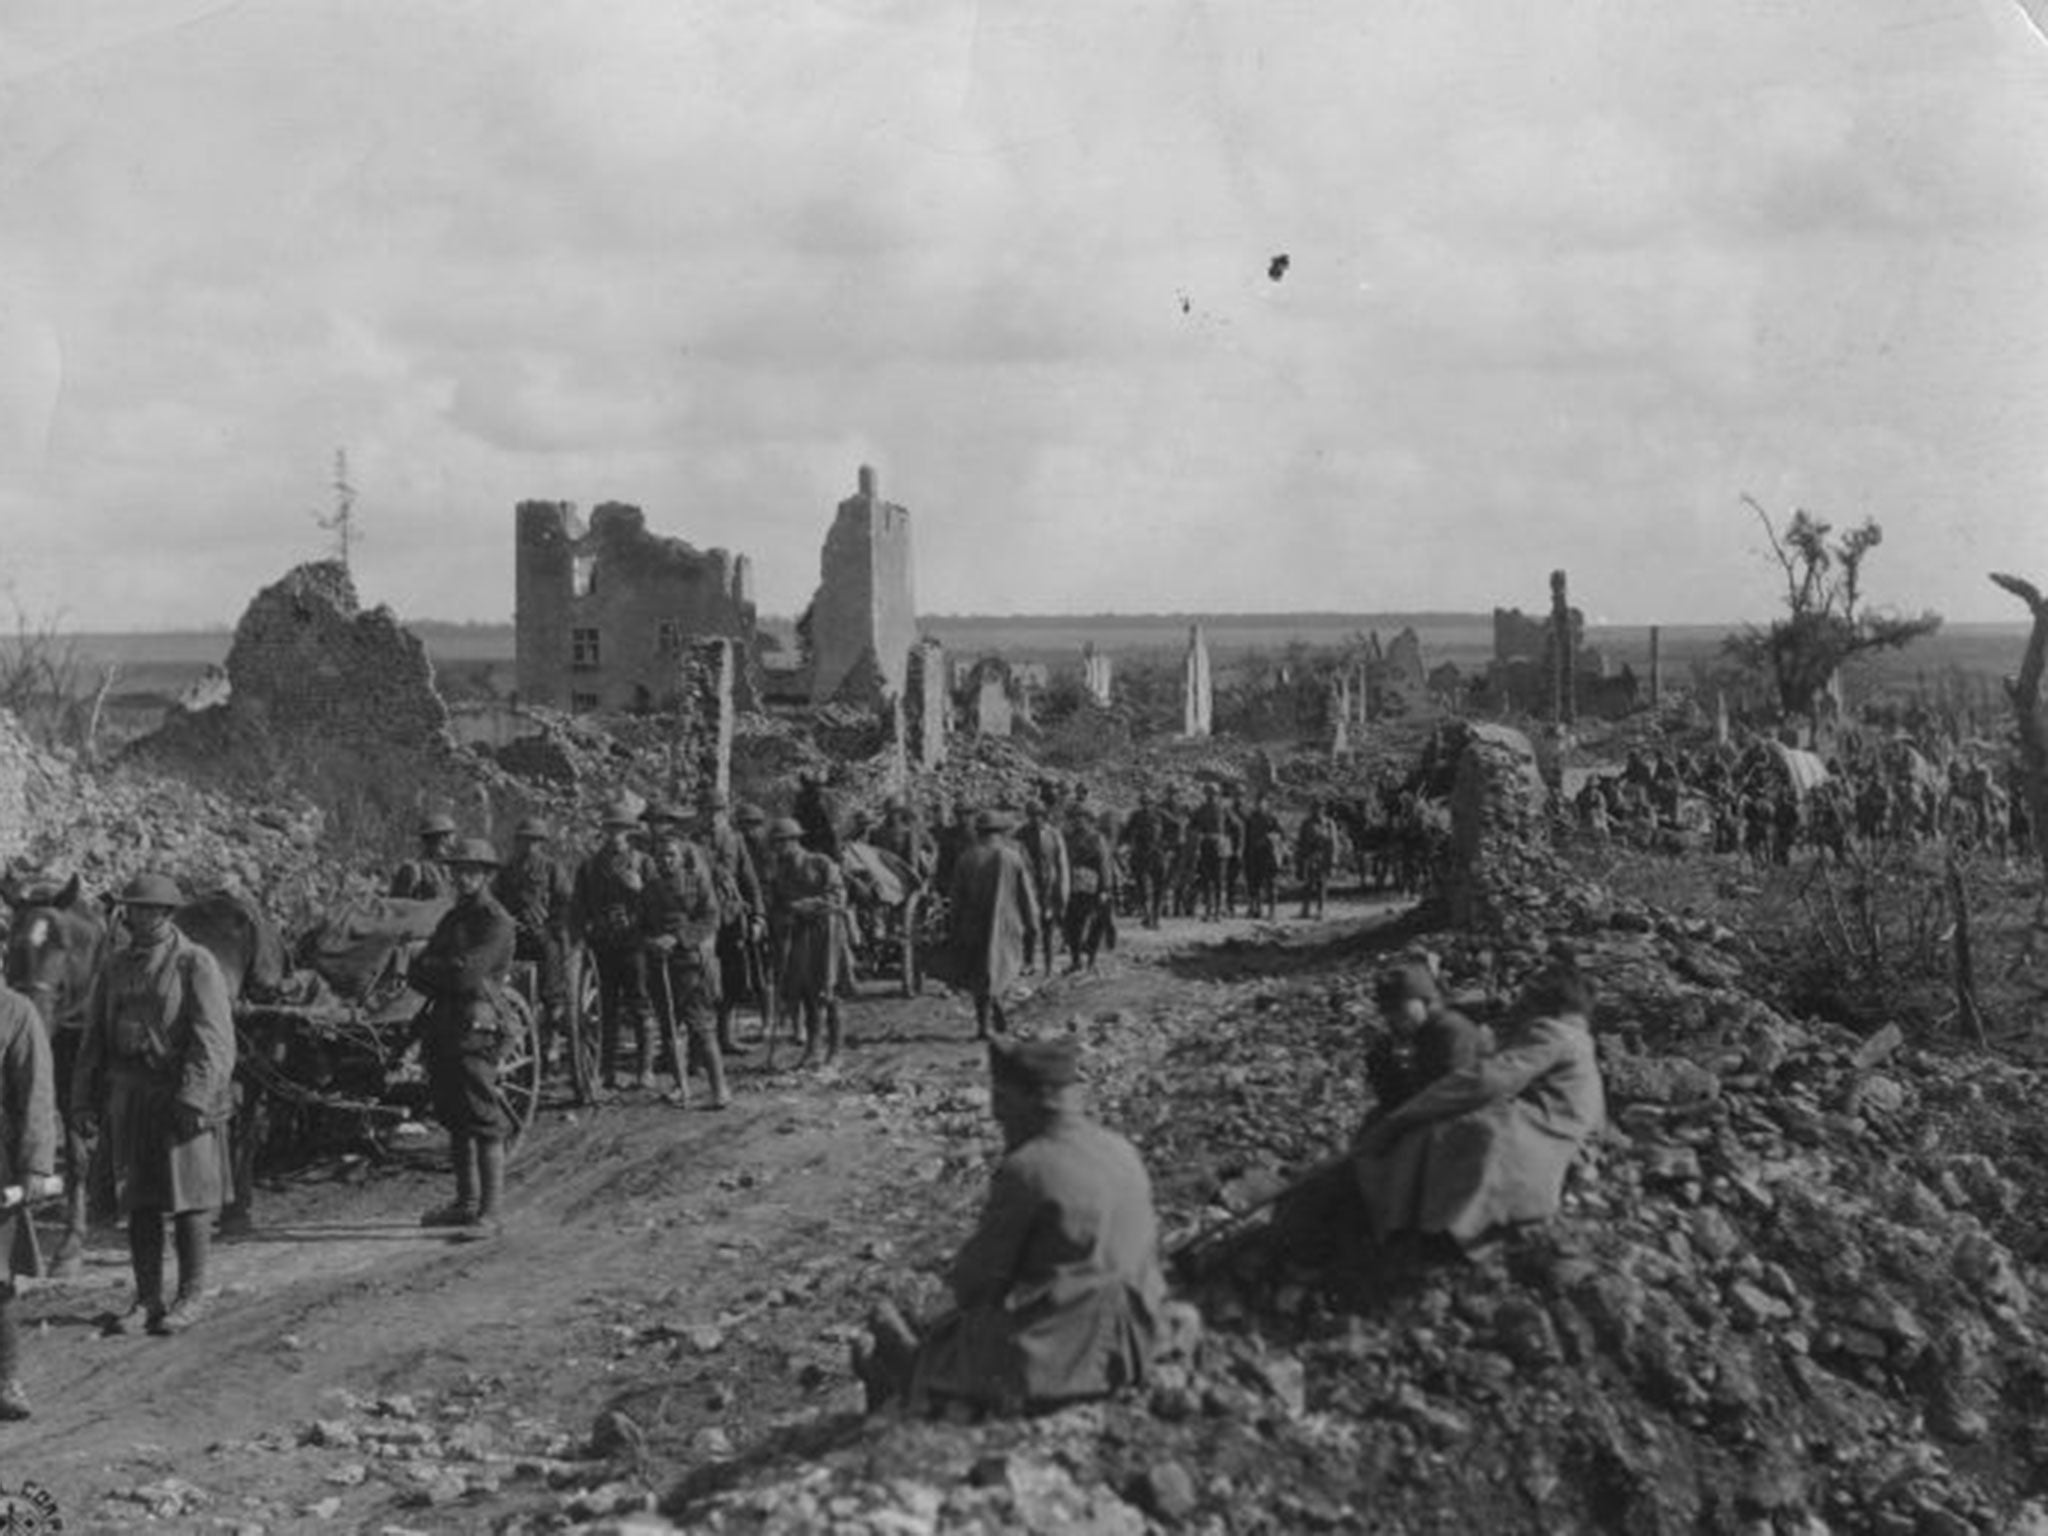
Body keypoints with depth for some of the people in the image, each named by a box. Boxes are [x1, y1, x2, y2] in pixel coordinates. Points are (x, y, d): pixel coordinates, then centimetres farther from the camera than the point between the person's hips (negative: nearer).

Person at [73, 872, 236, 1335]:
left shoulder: (196, 965, -5)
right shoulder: (116, 967, 13)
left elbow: (213, 1040, -13)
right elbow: (95, 1037, 14)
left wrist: (194, 1099, -22)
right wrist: (84, 1101, 7)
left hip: (182, 1096, -5)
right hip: (128, 1100, 5)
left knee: (189, 1197, 0)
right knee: (137, 1201, 7)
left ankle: (192, 1297, 8)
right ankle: (147, 1300, 13)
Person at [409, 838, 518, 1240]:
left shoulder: (498, 923, -8)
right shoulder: (453, 917, 19)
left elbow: (467, 973, -19)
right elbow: (415, 975, 13)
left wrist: (428, 967, -2)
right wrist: (447, 978, -8)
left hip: (476, 1030, -9)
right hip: (443, 1026, 9)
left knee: (484, 1123, -9)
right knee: (455, 1120, 15)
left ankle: (489, 1214, -9)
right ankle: (466, 1202, 26)